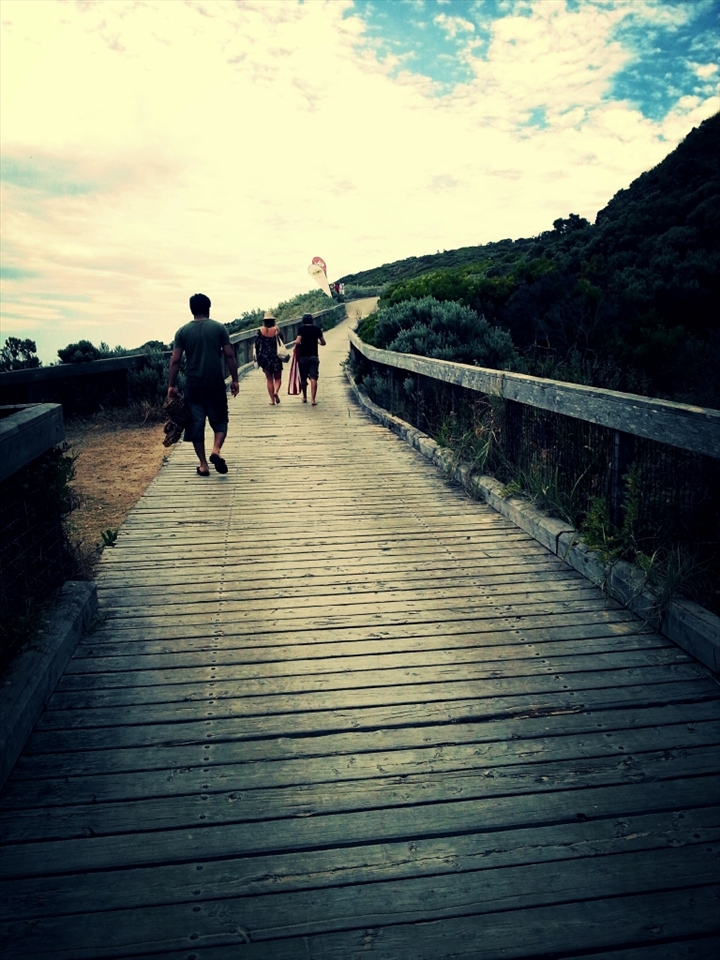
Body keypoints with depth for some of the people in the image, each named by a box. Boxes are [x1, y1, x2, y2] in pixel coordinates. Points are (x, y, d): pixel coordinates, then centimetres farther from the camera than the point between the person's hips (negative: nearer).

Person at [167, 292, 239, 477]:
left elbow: (175, 361, -1)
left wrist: (171, 385, 4)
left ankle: (203, 465, 9)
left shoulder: (183, 331, 2)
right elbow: (229, 355, -3)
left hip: (193, 384, 1)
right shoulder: (219, 328, 0)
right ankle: (216, 450, -14)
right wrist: (235, 380, 4)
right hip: (216, 384, 0)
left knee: (196, 423, 8)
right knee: (219, 420, 12)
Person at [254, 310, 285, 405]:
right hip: (276, 357, -1)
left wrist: (257, 357, 9)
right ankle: (276, 391, -20)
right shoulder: (276, 330, -5)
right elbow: (281, 344, -5)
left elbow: (257, 345, 2)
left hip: (265, 357, 1)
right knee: (278, 378, 9)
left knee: (269, 379, 9)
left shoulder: (260, 331, 0)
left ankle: (272, 400, 6)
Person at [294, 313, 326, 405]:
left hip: (303, 356, -1)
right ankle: (313, 399, -14)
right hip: (314, 356, 1)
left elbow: (298, 341, -17)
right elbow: (323, 343, 10)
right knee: (313, 378, -4)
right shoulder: (317, 329, 4)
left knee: (303, 378, 13)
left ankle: (304, 397, 24)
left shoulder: (301, 329, -4)